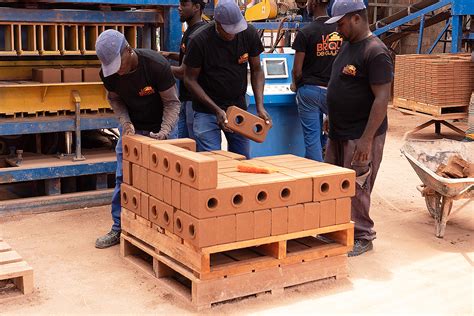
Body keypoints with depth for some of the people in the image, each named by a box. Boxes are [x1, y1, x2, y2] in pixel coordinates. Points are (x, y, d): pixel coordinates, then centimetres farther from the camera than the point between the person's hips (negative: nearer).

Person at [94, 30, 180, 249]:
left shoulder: (157, 65, -30)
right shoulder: (108, 73, -17)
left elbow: (172, 102, -20)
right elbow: (114, 99, 2)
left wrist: (164, 132, -34)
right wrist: (125, 121, -16)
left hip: (158, 128, -3)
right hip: (131, 127, 4)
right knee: (123, 177, 3)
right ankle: (119, 228, 14)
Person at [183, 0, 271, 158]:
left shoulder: (249, 34, -8)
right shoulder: (199, 41, -17)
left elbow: (256, 70, 3)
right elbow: (190, 79, -9)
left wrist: (260, 106, -9)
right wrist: (216, 110, -17)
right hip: (207, 110, -3)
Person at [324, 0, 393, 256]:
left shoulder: (375, 52, -18)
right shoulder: (347, 45, 10)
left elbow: (382, 98, -21)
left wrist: (366, 139, -24)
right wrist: (331, 117, 20)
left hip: (360, 136, -9)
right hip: (339, 132, 9)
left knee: (356, 188, 0)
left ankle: (362, 237, 15)